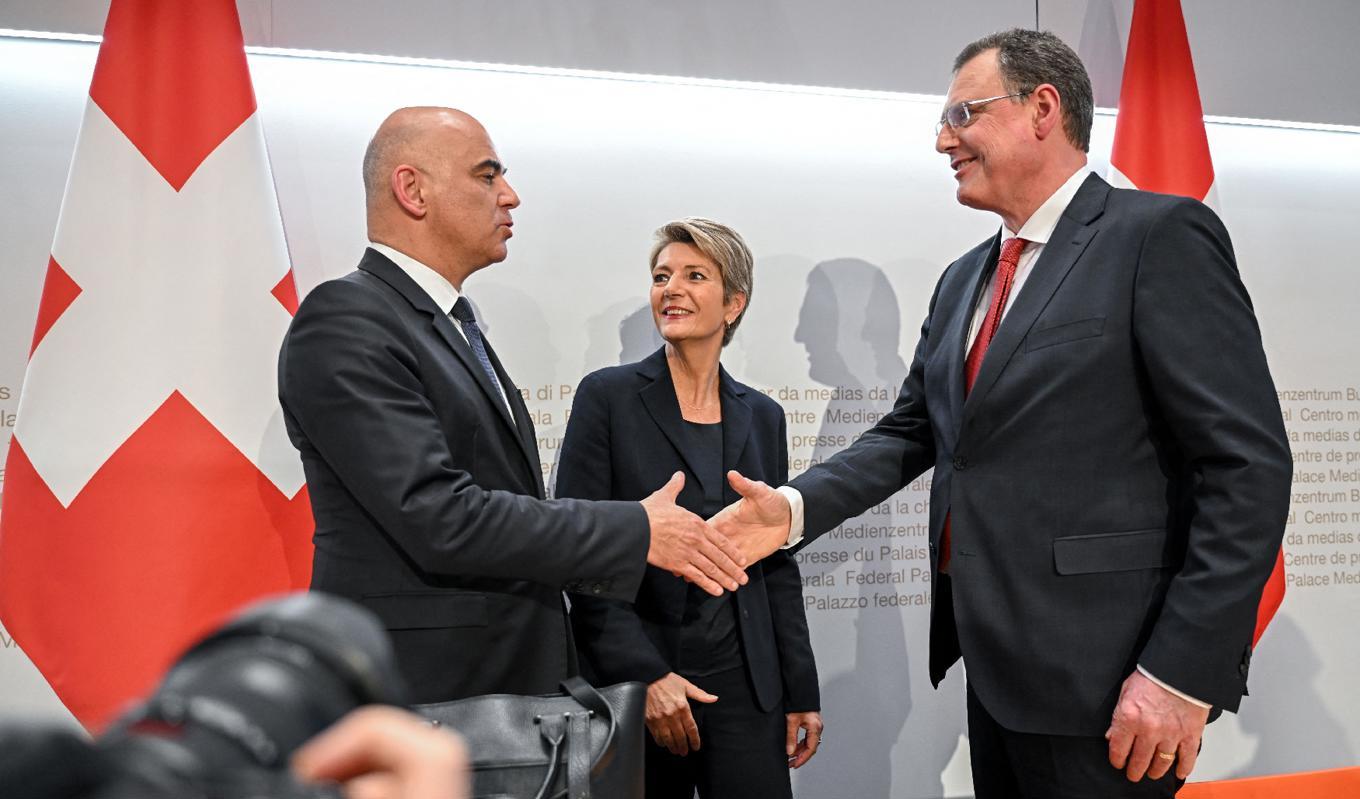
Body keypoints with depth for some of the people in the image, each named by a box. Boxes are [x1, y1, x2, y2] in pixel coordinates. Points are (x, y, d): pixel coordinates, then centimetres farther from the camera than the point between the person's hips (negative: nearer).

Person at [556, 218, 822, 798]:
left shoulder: (762, 417, 9)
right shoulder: (607, 396, -4)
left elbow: (778, 564, 12)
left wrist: (800, 692, 9)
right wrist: (645, 675, -15)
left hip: (743, 683, 3)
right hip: (632, 684, -3)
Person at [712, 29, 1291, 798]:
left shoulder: (1160, 236, -10)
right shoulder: (964, 279, 15)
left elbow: (1249, 465, -15)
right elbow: (911, 432, 14)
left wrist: (1181, 672, -20)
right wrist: (795, 506, -3)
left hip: (1099, 674, -7)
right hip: (993, 658, 8)